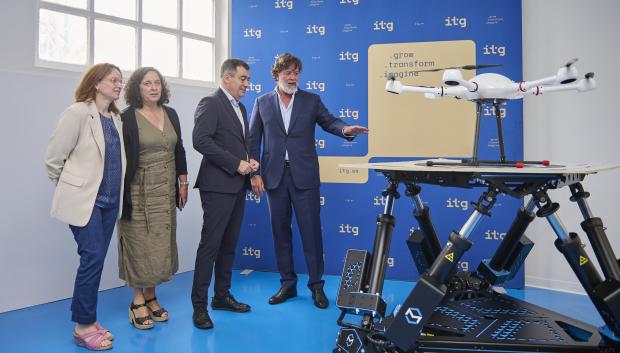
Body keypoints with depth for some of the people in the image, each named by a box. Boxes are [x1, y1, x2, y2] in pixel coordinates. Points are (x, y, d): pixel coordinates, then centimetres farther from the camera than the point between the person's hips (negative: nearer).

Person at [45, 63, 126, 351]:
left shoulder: (116, 118, 9)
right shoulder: (78, 113, -10)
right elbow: (54, 156, -7)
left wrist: (114, 190, 13)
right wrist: (70, 186, 4)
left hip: (109, 200, 6)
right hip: (84, 199, -6)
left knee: (96, 260, 10)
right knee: (92, 258, -6)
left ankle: (87, 320, 23)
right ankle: (83, 326, 9)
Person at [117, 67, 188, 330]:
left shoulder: (170, 114, 9)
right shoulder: (127, 117, -7)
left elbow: (179, 150, 14)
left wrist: (183, 183, 11)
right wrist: (122, 194, -10)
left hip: (166, 191, 5)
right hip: (140, 192, -5)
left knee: (161, 245, 8)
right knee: (140, 244, 1)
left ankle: (151, 297, 21)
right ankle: (138, 302, 14)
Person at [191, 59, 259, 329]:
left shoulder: (240, 108, 19)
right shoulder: (210, 104, -7)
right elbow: (201, 140, -19)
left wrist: (250, 161, 4)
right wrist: (236, 164, -18)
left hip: (237, 185, 8)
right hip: (218, 185, -8)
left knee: (229, 244, 12)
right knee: (210, 244, -6)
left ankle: (222, 296, 23)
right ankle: (199, 304, 3)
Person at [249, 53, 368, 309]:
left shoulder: (311, 100, 7)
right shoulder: (262, 102, 8)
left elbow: (329, 122, 3)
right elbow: (254, 140, 6)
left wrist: (346, 129, -21)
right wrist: (254, 173, -1)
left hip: (304, 175, -1)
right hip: (274, 175, 2)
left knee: (311, 230, 0)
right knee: (280, 231, 8)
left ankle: (316, 286, 11)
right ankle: (287, 284, 20)